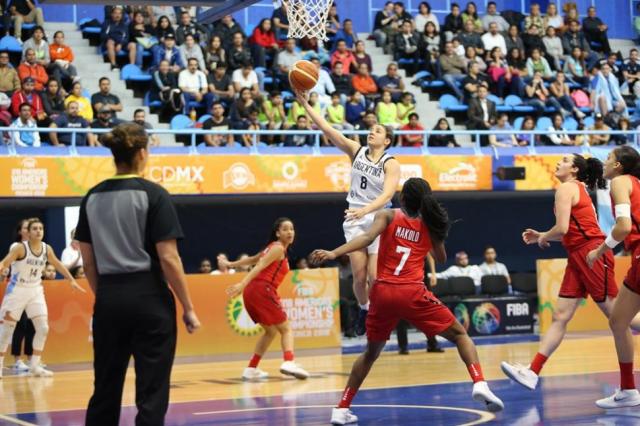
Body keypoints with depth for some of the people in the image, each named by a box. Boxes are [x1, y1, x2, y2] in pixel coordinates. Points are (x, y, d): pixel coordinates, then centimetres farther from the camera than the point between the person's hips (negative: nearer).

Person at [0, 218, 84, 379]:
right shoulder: (20, 248, -17)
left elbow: (58, 265, 14)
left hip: (35, 290, 5)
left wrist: (72, 280, 16)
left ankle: (34, 366, 7)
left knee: (43, 328, -2)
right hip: (17, 290, -5)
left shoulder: (47, 249, -1)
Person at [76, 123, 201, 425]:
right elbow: (168, 258, -12)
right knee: (151, 393, 0)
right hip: (150, 298, -5)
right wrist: (188, 308, -5)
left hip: (109, 299, 5)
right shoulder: (153, 194, -8)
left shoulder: (92, 197, 7)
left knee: (105, 389, 14)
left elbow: (88, 262, 9)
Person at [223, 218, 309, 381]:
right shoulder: (279, 248, -4)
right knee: (286, 329, -7)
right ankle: (288, 362, -29)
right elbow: (260, 266, -16)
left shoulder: (273, 247, 24)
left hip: (252, 291, 9)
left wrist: (230, 264, 41)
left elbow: (252, 260, 32)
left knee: (271, 331, 19)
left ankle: (251, 369, 16)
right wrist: (243, 284, -26)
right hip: (263, 290, -9)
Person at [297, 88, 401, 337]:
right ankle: (364, 310, 27)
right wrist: (306, 105, -13)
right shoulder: (356, 151, 3)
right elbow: (327, 129, -4)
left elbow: (387, 194, -23)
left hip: (378, 220, -3)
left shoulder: (390, 164, -8)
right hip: (354, 220, 3)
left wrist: (365, 210, -40)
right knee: (359, 277, 2)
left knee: (375, 277, -10)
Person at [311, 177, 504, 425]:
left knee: (371, 352, 21)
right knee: (459, 334, 15)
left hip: (383, 292, 1)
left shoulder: (388, 215, 8)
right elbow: (441, 259, 27)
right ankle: (479, 384, -7)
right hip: (412, 293, -1)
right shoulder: (429, 224, 12)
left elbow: (367, 238, -11)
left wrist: (333, 254, -20)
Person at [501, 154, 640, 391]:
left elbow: (562, 229, -18)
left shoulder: (566, 188, -7)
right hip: (578, 257, 10)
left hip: (592, 255, -10)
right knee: (560, 316, 2)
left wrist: (543, 238, 1)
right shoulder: (579, 189, 20)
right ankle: (532, 372, -1)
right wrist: (540, 236, 18)